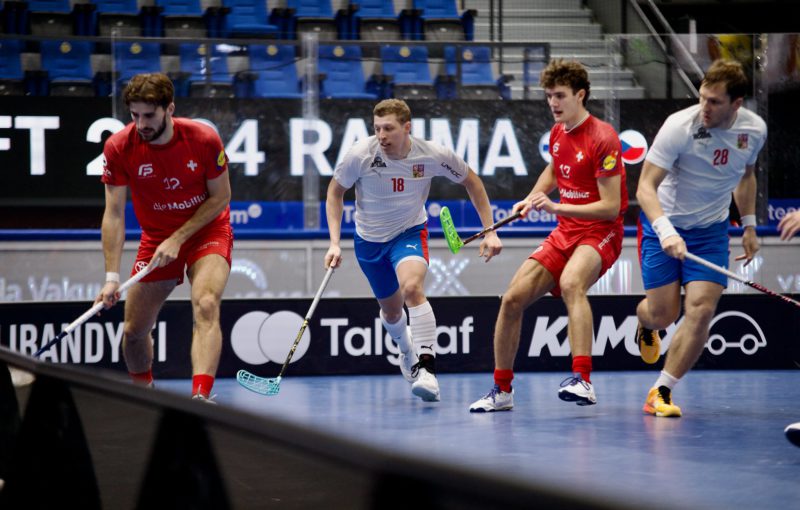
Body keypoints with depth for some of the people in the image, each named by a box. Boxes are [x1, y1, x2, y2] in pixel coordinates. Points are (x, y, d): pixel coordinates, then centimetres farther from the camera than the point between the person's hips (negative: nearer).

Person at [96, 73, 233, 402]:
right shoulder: (118, 147, -17)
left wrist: (178, 239, -18)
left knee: (206, 306, -29)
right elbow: (114, 214, -16)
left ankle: (200, 397, -41)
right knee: (133, 330, 5)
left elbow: (221, 197, -10)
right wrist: (112, 276, -23)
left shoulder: (204, 139, -20)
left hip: (207, 230, -3)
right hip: (156, 238, 3)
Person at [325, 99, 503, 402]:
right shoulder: (361, 154, -24)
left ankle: (426, 368, -29)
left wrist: (489, 232, -8)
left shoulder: (432, 155, -23)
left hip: (410, 232, -2)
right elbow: (335, 192, -6)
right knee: (391, 311, 16)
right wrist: (335, 242, -14)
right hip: (369, 238, 2)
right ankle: (407, 352, 50)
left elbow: (471, 181, -5)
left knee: (412, 287, -32)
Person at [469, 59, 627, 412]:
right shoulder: (557, 134, 8)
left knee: (571, 283, -38)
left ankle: (582, 381, -45)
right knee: (513, 298, -3)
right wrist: (532, 198, 14)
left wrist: (557, 208, -25)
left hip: (600, 233, -8)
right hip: (564, 233, 8)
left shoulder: (602, 138, -16)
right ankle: (502, 390, 11)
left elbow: (611, 207, -19)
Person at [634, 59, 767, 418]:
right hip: (664, 226, -3)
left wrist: (749, 226, 11)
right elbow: (645, 187, -26)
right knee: (664, 314, -1)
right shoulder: (679, 126, -24)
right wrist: (665, 231, -41)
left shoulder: (754, 129, -8)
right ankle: (644, 321, 39)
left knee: (701, 310, -13)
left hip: (711, 230, 3)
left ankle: (661, 393, -3)